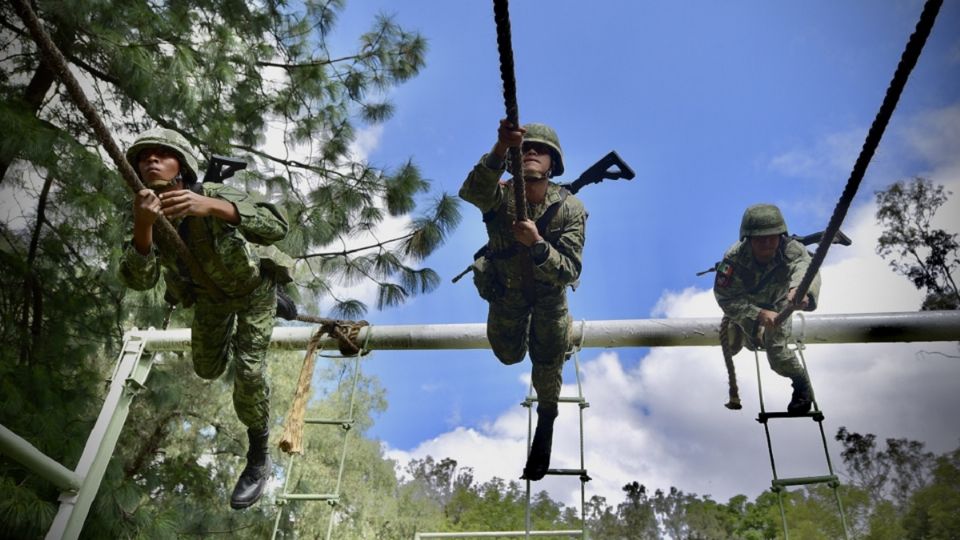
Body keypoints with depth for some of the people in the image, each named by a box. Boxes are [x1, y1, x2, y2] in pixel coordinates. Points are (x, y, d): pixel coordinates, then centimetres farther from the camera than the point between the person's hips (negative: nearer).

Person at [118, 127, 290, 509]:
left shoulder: (213, 195, -38)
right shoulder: (146, 213, -24)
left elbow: (276, 227, -53)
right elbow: (139, 280, -37)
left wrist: (210, 206, -67)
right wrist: (142, 226, -56)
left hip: (252, 287, -5)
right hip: (209, 291, 5)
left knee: (247, 371, -17)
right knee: (207, 369, 18)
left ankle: (259, 458, 5)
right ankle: (228, 326, 55)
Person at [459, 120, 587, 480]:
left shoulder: (570, 209, -27)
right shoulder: (500, 196, -26)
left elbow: (569, 272, -32)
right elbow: (472, 191, -51)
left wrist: (537, 243, -49)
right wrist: (500, 149, -68)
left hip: (549, 291, -1)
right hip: (506, 289, 1)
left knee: (547, 367, 10)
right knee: (509, 355, 21)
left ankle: (546, 424, 41)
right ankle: (524, 337, 59)